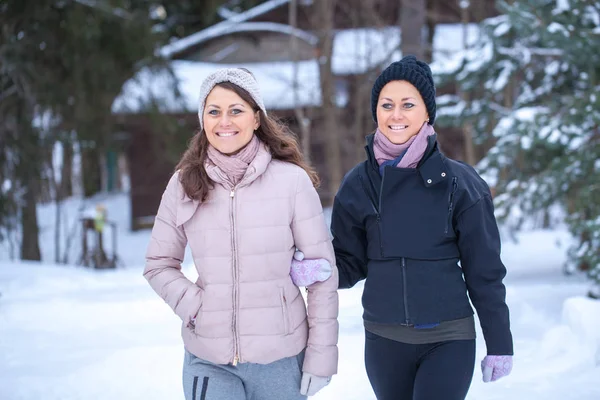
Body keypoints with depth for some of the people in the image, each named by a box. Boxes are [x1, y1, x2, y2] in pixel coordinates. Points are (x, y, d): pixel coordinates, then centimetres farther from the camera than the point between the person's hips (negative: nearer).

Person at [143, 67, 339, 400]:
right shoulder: (185, 184, 0)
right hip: (208, 359, 1)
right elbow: (159, 264, 9)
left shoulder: (292, 180, -6)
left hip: (280, 358, -1)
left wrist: (321, 354, -4)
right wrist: (193, 305, -8)